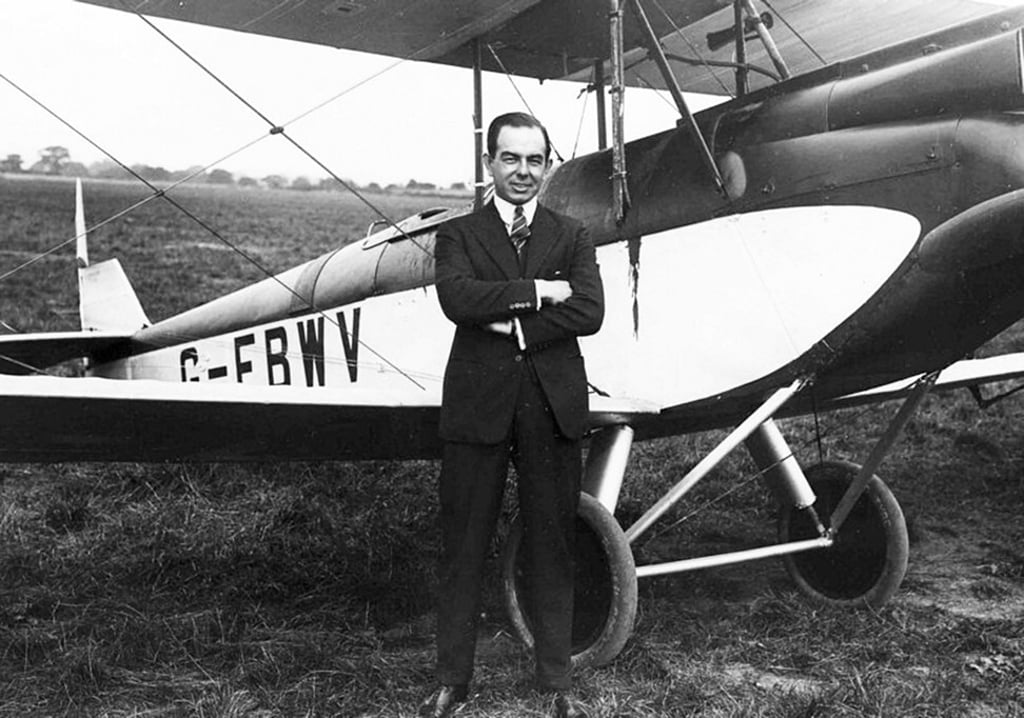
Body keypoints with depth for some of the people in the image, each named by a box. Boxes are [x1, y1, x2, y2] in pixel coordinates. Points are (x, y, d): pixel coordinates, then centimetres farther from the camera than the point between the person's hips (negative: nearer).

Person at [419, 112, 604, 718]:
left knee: (552, 547, 8)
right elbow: (456, 298, -14)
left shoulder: (572, 236, 11)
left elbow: (590, 311, -6)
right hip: (478, 407, -1)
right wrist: (538, 291, -14)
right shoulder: (459, 235, 7)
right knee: (463, 548, 6)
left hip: (553, 410, 1)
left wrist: (509, 321, -12)